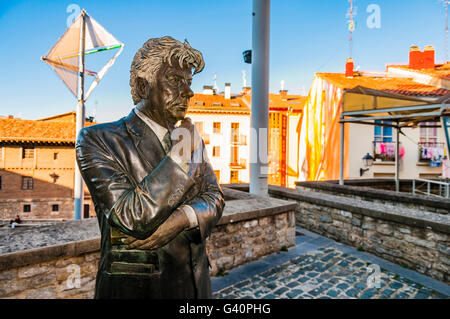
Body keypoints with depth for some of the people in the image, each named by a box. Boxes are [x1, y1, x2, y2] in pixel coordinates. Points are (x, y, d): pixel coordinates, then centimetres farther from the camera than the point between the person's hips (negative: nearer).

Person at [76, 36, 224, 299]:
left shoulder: (192, 139, 4)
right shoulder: (97, 139, -13)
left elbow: (214, 197, -2)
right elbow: (134, 218, -22)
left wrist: (183, 218, -21)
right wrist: (179, 152, -20)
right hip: (134, 287, -4)